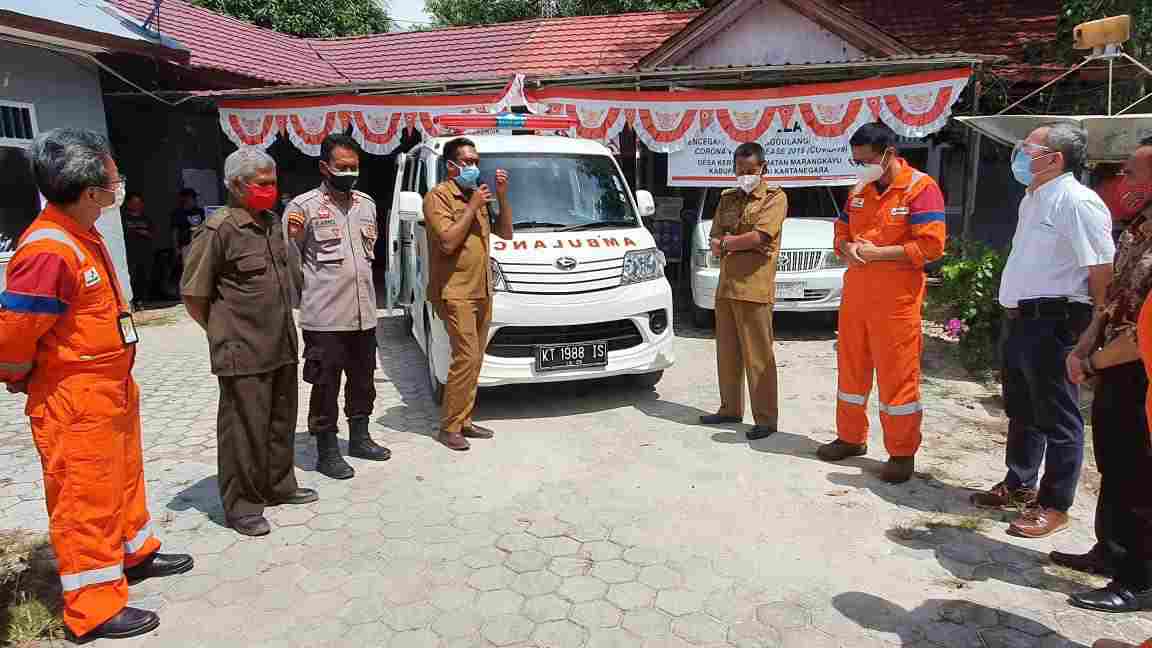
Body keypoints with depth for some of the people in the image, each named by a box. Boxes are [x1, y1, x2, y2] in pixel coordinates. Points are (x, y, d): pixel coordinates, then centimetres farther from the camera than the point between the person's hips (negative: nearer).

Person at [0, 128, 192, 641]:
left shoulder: (85, 237, 6)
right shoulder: (49, 251, -25)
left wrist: (116, 380, 17)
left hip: (112, 390, 10)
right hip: (74, 403, -9)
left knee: (123, 477, 24)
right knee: (84, 501, 3)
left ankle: (135, 554, 44)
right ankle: (95, 608, 16)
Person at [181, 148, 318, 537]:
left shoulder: (272, 223, 11)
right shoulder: (219, 229, -13)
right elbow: (193, 294, -9)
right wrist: (224, 334, -1)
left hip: (281, 345, 8)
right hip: (243, 354, -8)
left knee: (281, 421, 18)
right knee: (245, 428, 1)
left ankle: (278, 486, 34)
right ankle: (241, 505, 16)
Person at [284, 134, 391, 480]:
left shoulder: (367, 204, 12)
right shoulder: (304, 206, -7)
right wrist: (293, 237, -24)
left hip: (364, 313, 6)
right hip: (325, 317, -6)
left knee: (363, 379, 17)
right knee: (326, 386, 1)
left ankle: (359, 438, 33)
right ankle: (326, 451, 14)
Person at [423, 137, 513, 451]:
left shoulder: (476, 195, 18)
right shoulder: (439, 196, -6)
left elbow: (506, 233, 16)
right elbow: (448, 242, -18)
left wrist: (502, 196, 5)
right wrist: (473, 207, -13)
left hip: (481, 292, 8)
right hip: (455, 293, -8)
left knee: (474, 360, 9)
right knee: (467, 358, -14)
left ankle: (464, 421, 18)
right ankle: (449, 427, -4)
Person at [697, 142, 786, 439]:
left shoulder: (775, 197, -1)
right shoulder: (728, 198, 18)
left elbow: (759, 236, -16)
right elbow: (714, 243, 13)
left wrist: (726, 243, -3)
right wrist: (742, 243, -6)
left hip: (754, 287, -7)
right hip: (726, 286, 7)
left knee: (757, 356, -4)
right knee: (727, 353, 13)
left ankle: (766, 419, 3)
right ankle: (730, 409, 25)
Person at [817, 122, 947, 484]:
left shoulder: (920, 188, -9)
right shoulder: (860, 189, 12)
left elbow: (931, 245, -16)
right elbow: (841, 233, 18)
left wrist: (877, 253, -17)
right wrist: (848, 248, -6)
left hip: (896, 300, -7)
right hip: (855, 294, 7)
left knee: (898, 376, -1)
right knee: (851, 368, 14)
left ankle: (902, 454, 12)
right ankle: (851, 437, 29)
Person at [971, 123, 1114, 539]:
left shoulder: (1076, 202, -16)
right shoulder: (1032, 199, 14)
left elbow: (1103, 270, -19)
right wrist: (1013, 313, 19)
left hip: (1053, 323, -10)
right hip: (1018, 319, 10)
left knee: (1057, 419, 3)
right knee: (1021, 411, 20)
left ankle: (1053, 506, 14)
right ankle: (1018, 485, 35)